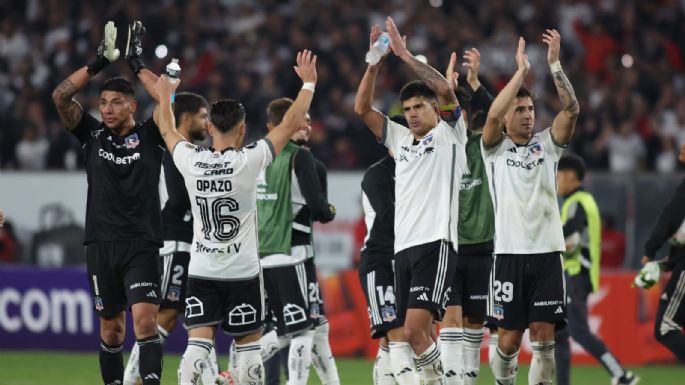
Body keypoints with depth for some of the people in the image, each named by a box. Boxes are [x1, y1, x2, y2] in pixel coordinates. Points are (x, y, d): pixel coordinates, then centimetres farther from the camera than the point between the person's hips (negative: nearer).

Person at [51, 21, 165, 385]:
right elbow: (61, 96, -3)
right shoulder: (93, 135, 7)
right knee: (111, 327, 10)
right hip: (101, 244, 3)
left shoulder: (149, 136, 1)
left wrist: (138, 65, -8)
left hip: (142, 245, -3)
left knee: (145, 320, -16)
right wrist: (98, 63, -7)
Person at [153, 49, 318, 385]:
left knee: (198, 343, -4)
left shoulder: (190, 162, -4)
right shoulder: (248, 161, -13)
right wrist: (308, 83, 6)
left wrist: (165, 97, 35)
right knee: (249, 343, 9)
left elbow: (168, 132, 17)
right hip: (242, 270, -2)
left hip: (201, 270, 2)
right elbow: (291, 125, -5)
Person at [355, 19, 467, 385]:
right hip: (402, 246, 7)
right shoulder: (400, 139, 22)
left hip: (436, 244, -7)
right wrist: (375, 62, 4)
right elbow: (362, 108, 16)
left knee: (413, 330, -20)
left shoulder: (449, 134, 6)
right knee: (409, 333, 3)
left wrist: (404, 53, -9)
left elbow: (446, 90, -11)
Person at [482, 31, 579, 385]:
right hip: (510, 252, -2)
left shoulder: (546, 144, 10)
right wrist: (521, 70, -16)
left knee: (544, 334, -4)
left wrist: (554, 64, -12)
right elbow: (492, 115, -15)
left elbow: (572, 110, -4)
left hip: (547, 252, 2)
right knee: (509, 339, 0)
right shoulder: (495, 148, 5)